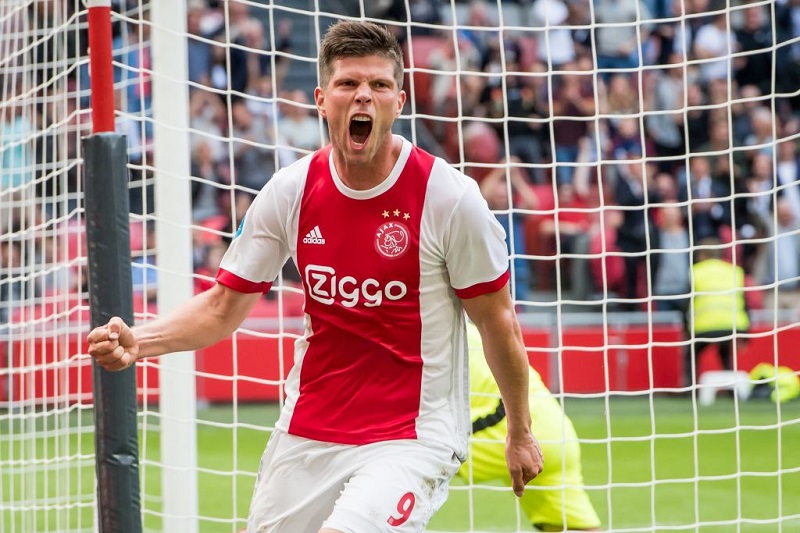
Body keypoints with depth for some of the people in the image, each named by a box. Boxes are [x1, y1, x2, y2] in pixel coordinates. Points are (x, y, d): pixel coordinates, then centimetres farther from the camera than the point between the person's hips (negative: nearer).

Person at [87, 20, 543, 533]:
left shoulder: (448, 196, -11)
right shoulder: (289, 192, -2)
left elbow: (498, 321, -1)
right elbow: (222, 307, 5)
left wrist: (520, 433, 6)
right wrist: (139, 341, -12)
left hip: (413, 438, -5)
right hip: (306, 435, 5)